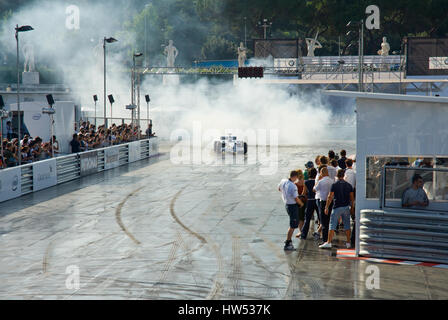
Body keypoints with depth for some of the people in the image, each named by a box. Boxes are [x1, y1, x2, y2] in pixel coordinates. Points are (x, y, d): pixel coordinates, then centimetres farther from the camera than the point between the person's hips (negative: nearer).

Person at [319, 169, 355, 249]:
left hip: (337, 207, -3)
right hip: (346, 207, 3)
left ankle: (329, 242, -5)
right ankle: (348, 243, 12)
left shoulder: (334, 185, -6)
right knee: (347, 225, 10)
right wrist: (352, 208, 19)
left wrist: (327, 207, -2)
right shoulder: (348, 185, 6)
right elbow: (352, 198, 9)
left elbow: (330, 197, -7)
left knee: (332, 225, -2)